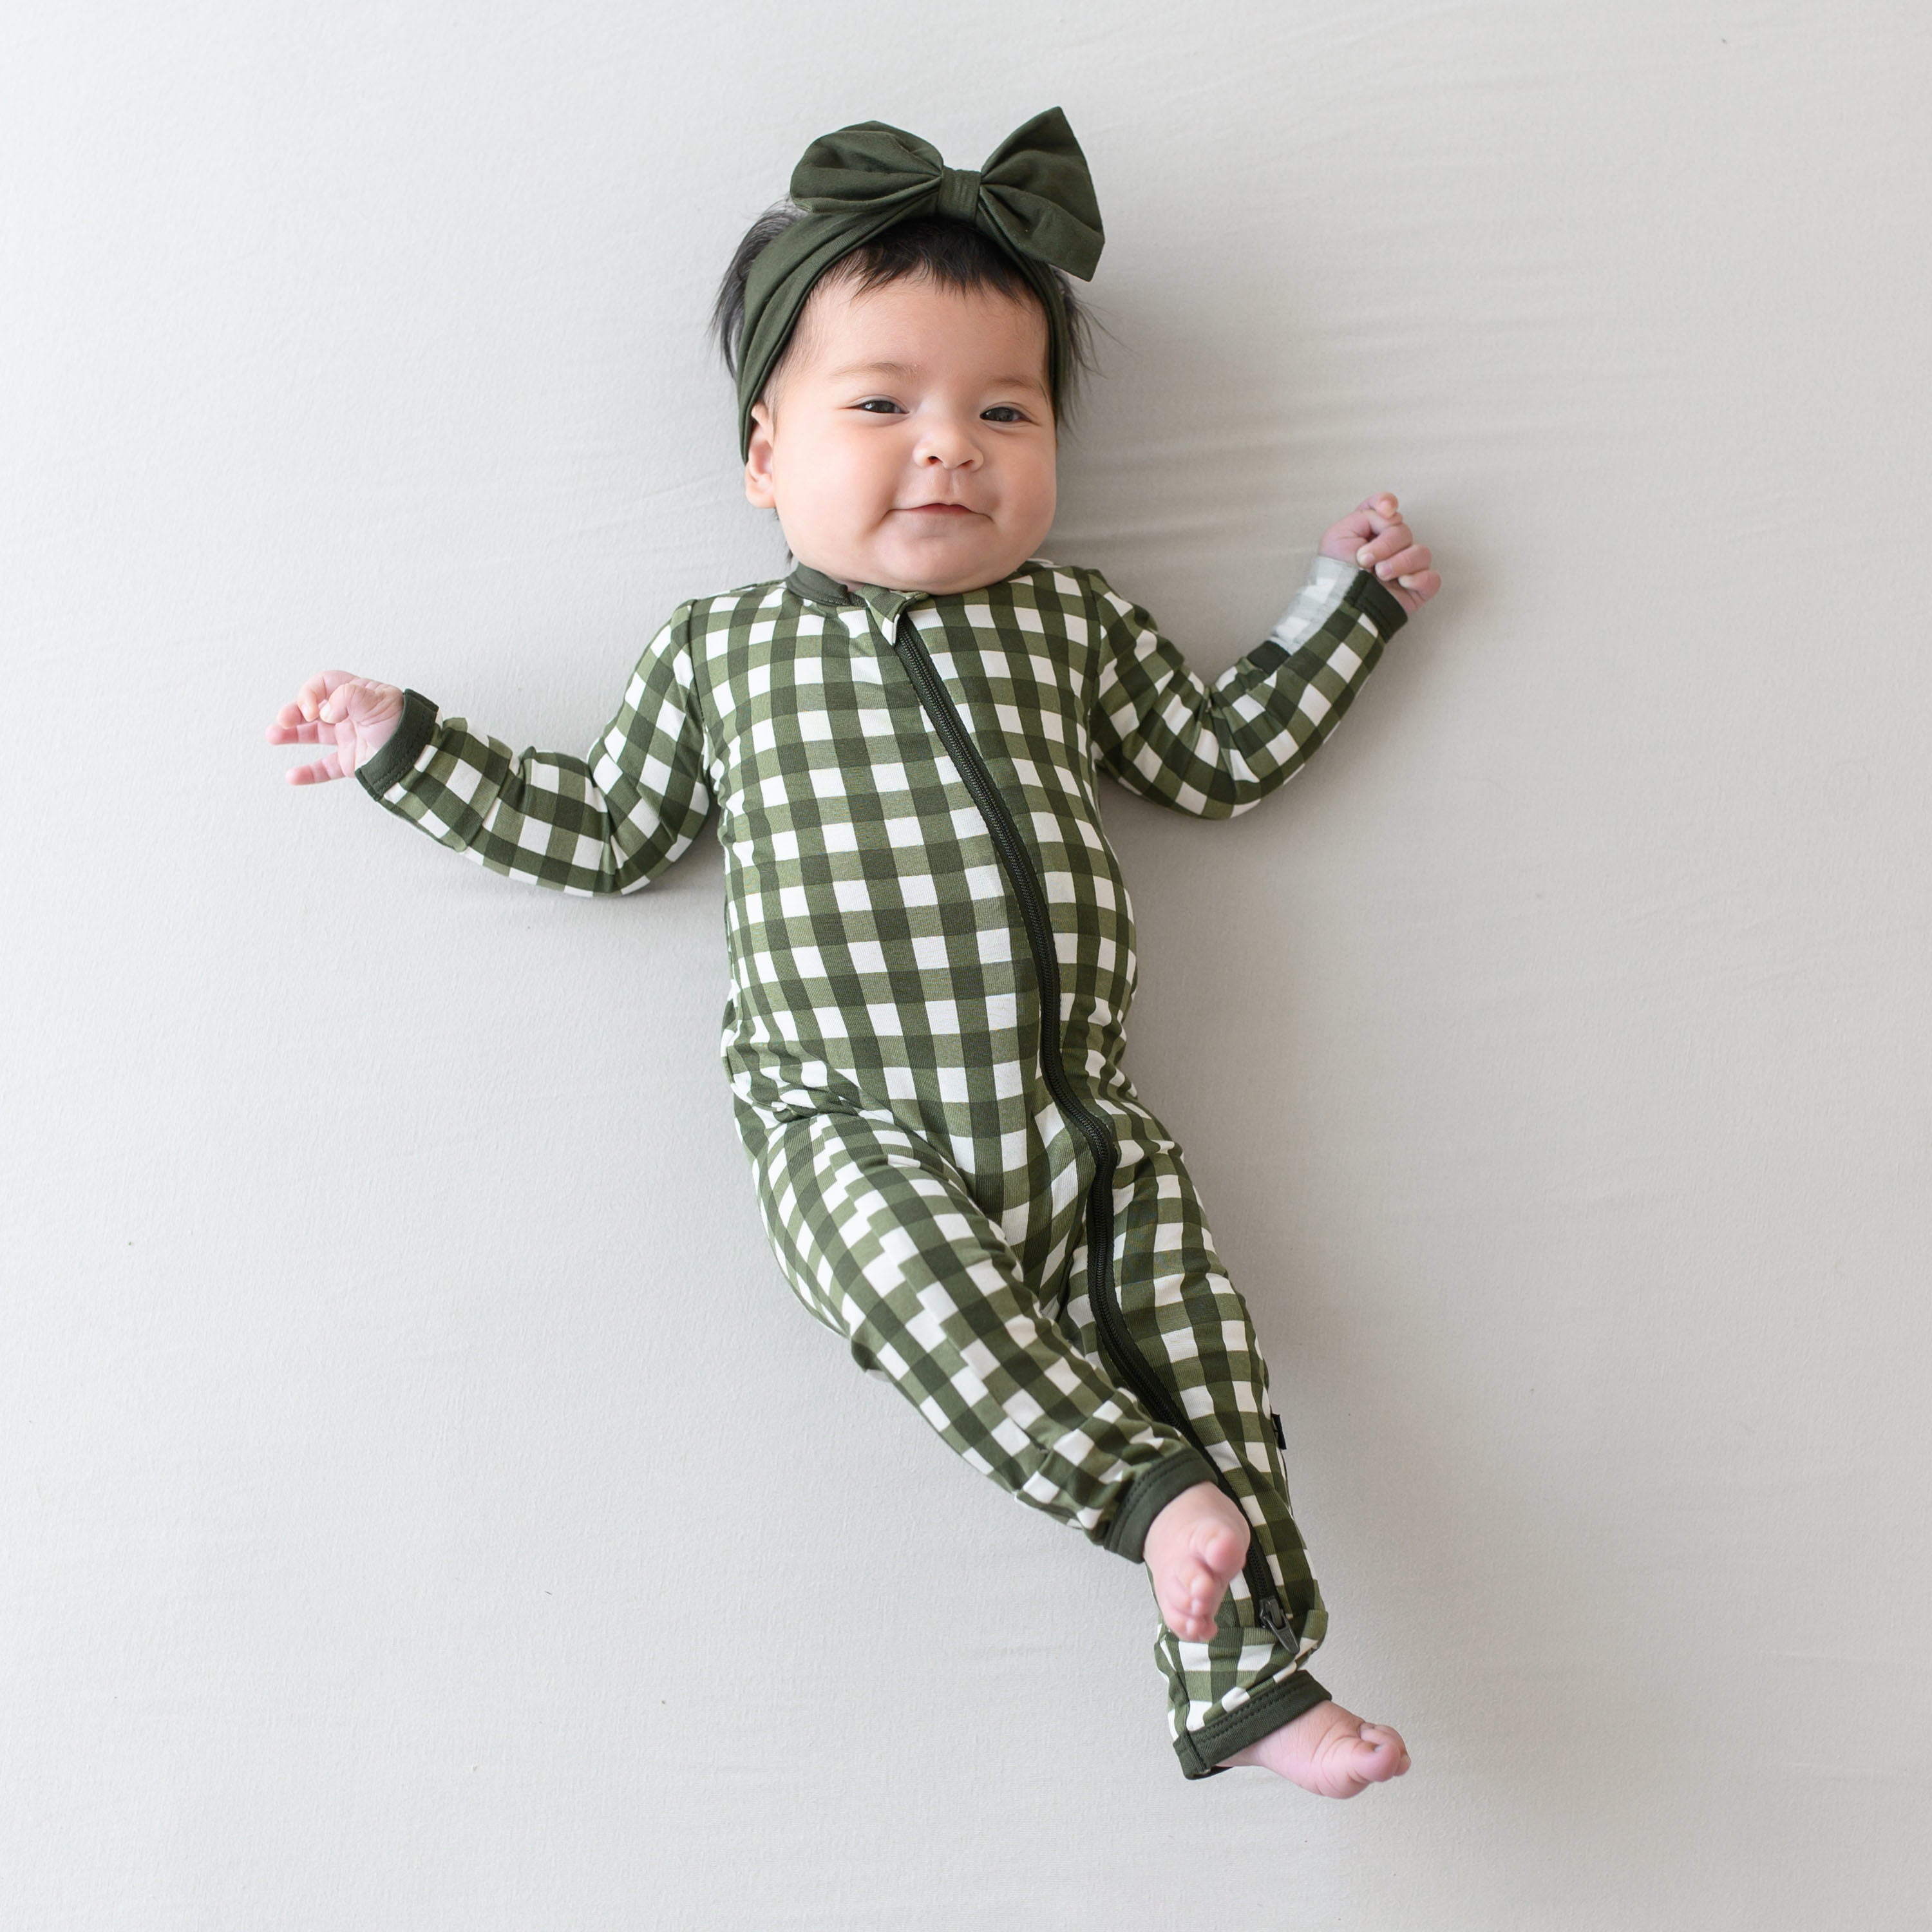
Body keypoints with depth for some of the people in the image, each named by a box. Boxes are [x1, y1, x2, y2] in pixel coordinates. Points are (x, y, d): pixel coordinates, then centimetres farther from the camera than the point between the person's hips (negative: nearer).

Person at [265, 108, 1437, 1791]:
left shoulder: (1076, 625, 15)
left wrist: (1348, 598, 22)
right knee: (921, 1272, -33)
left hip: (1075, 1119, 2)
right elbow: (606, 830, 19)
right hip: (856, 1127, -2)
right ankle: (1151, 1490, -28)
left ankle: (1245, 1674, -2)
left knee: (1196, 1328, -9)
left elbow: (1222, 755, 23)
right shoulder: (724, 649, 12)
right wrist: (405, 744, 18)